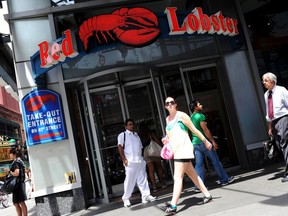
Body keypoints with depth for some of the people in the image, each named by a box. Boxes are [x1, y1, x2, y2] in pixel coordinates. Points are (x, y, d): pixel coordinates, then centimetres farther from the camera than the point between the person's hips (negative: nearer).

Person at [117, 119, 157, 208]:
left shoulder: (136, 135, 22)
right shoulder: (122, 135, 2)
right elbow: (120, 147, -7)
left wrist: (141, 158, 14)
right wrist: (124, 159, -15)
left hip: (140, 161, 6)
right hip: (130, 161, -6)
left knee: (142, 179, 4)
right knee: (130, 180, -3)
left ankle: (146, 196, 8)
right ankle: (126, 199, 9)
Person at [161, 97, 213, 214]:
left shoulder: (181, 115, -7)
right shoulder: (167, 119, 15)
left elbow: (194, 129, -4)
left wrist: (205, 141, 0)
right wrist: (166, 139, 6)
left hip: (183, 149, -8)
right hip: (177, 150, 8)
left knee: (178, 177, -13)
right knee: (193, 175, 15)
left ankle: (173, 205, -15)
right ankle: (207, 195, 26)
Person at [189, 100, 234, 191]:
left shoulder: (191, 117, 14)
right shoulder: (200, 116, -11)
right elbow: (205, 130, -16)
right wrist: (213, 141, -14)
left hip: (195, 143, 7)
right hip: (203, 142, -7)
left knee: (198, 164, 5)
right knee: (215, 161, 6)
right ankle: (224, 179, 18)